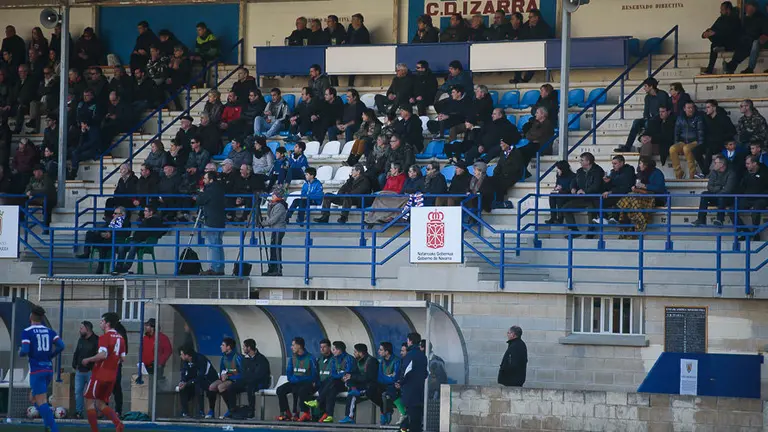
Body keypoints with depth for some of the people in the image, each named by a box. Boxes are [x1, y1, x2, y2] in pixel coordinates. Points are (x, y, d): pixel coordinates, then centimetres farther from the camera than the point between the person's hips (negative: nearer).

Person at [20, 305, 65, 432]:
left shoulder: (27, 332, -6)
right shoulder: (49, 331, 8)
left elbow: (25, 351, -17)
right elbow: (61, 346, -3)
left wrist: (20, 353, 6)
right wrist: (49, 355, 12)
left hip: (36, 371, -6)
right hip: (49, 369, 6)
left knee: (41, 401, -8)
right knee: (33, 397, 21)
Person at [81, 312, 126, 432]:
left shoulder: (105, 337, -13)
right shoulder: (120, 338, 10)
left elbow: (102, 355, -25)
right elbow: (123, 358, 13)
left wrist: (88, 360, -12)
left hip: (100, 375, -7)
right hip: (112, 376, 7)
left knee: (89, 402, 5)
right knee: (101, 403, 15)